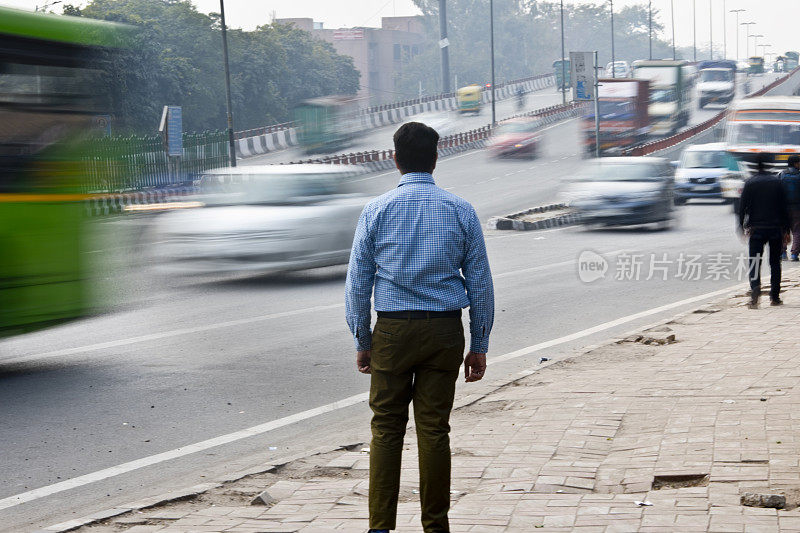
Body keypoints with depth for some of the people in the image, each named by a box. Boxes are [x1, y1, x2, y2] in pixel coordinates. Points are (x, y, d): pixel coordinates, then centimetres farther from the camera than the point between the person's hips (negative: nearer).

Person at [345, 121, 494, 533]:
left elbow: (357, 282, 1)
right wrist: (479, 345, 9)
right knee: (434, 429, 5)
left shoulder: (376, 211, 0)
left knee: (386, 428, 6)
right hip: (445, 329, 1)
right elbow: (480, 283, 3)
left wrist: (362, 341, 9)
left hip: (392, 330, -1)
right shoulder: (461, 211, 2)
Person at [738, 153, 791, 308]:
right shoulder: (777, 182, 2)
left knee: (755, 262, -1)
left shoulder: (750, 183, -1)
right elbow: (784, 207, 2)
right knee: (775, 263, 12)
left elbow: (743, 207, -3)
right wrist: (786, 229, 7)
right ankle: (774, 296, 10)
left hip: (756, 229, -1)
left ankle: (755, 288, -26)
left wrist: (742, 227, 6)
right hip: (776, 228, 1)